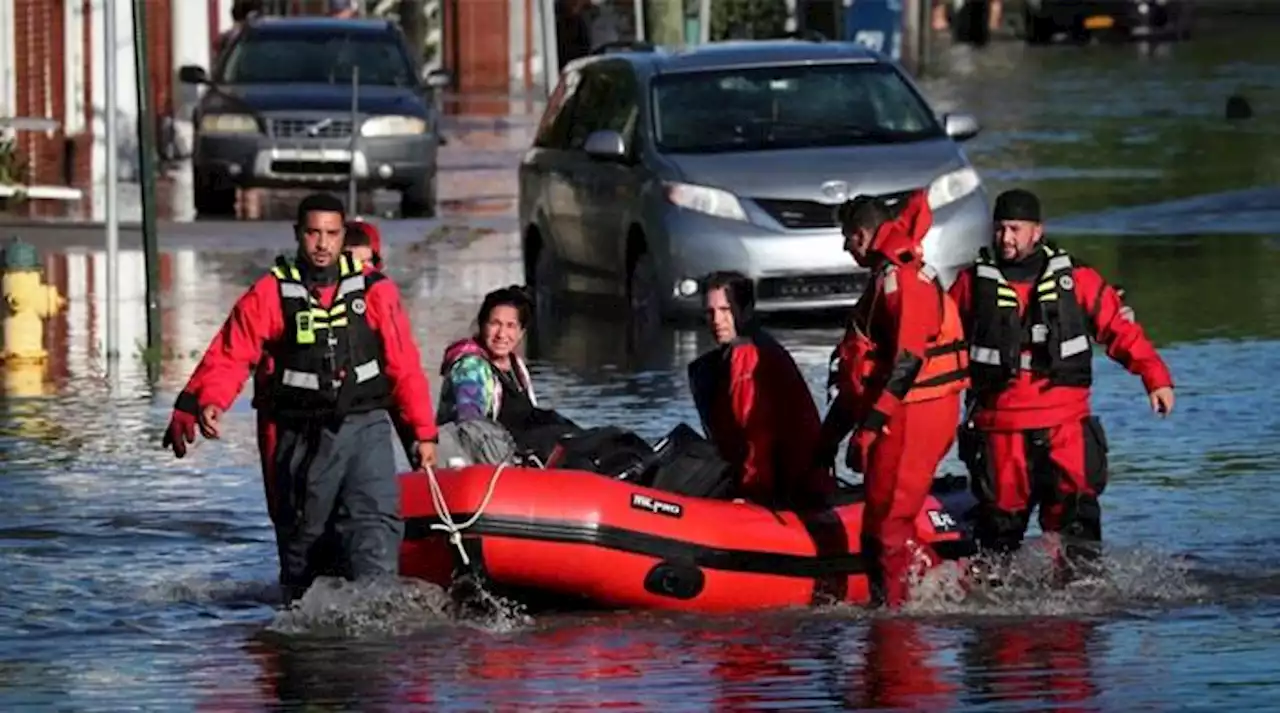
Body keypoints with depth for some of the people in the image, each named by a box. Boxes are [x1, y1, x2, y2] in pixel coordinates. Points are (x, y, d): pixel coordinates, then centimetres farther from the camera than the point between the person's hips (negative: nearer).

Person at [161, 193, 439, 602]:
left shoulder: (375, 292, 5)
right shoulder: (269, 295, 1)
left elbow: (405, 366, 7)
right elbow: (229, 357, -5)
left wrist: (424, 431, 6)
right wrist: (206, 403, -23)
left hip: (364, 428, 0)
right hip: (302, 437, 0)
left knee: (376, 520, -18)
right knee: (301, 537, 8)